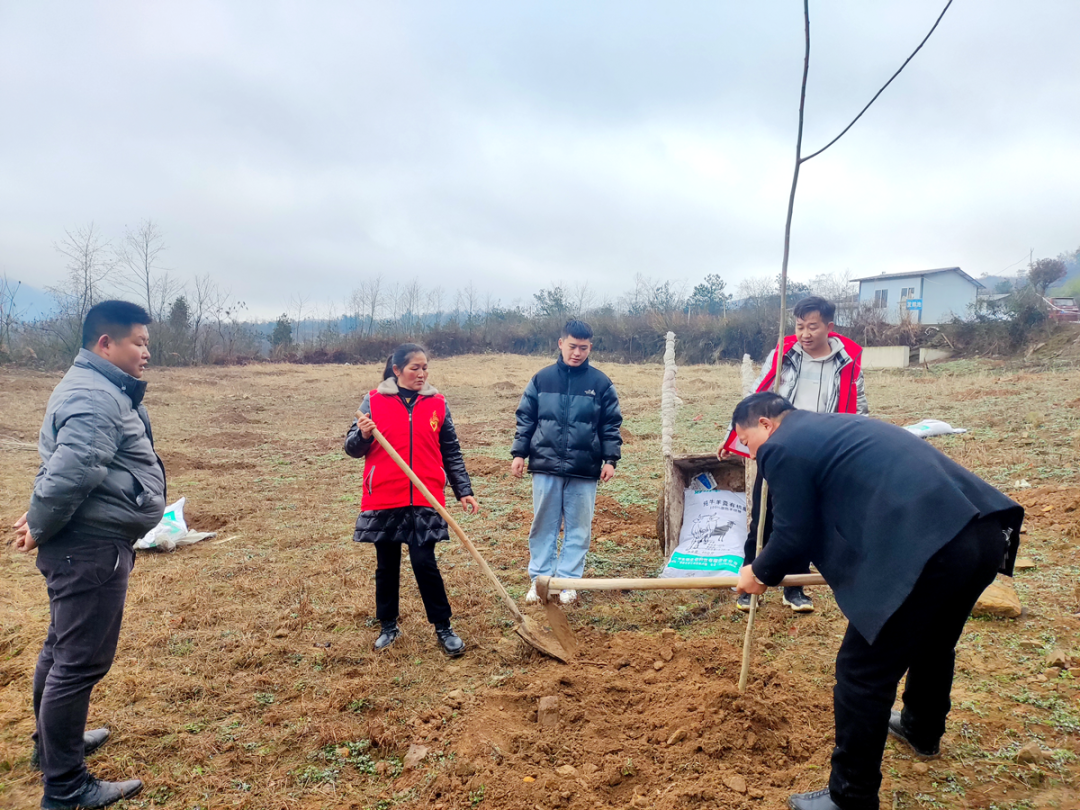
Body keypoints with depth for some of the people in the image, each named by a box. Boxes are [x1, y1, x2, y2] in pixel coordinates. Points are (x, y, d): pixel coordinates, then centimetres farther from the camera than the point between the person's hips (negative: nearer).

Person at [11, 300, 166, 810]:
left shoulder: (103, 389, 14)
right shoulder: (95, 399, -21)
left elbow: (64, 470, 21)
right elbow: (68, 475, -31)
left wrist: (41, 522, 12)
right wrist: (39, 528, -16)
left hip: (86, 544, 11)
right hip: (91, 548, -11)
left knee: (63, 649, 25)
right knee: (82, 661, -1)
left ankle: (53, 742, 44)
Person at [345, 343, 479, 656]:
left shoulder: (437, 403, 4)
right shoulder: (374, 401, 0)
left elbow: (451, 453, 9)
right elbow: (352, 448, 2)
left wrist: (464, 491, 4)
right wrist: (363, 435, -20)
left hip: (424, 500, 0)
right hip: (384, 499, 1)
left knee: (424, 562, -5)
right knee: (387, 565, 12)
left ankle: (444, 628, 12)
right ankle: (388, 626, 30)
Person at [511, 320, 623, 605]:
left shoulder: (600, 383, 1)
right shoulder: (542, 379, 2)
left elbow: (611, 425, 5)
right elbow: (525, 419, 7)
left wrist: (611, 459, -2)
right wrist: (519, 453, 2)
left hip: (584, 469, 0)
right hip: (545, 466, 1)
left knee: (578, 527, 6)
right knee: (543, 524, 9)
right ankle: (539, 578, 21)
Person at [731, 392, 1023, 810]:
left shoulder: (783, 447, -2)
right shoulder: (832, 427, 25)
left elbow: (793, 538, 1)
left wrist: (759, 573, 19)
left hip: (927, 549, -10)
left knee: (863, 673, 4)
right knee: (933, 642, 33)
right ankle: (922, 731, 59)